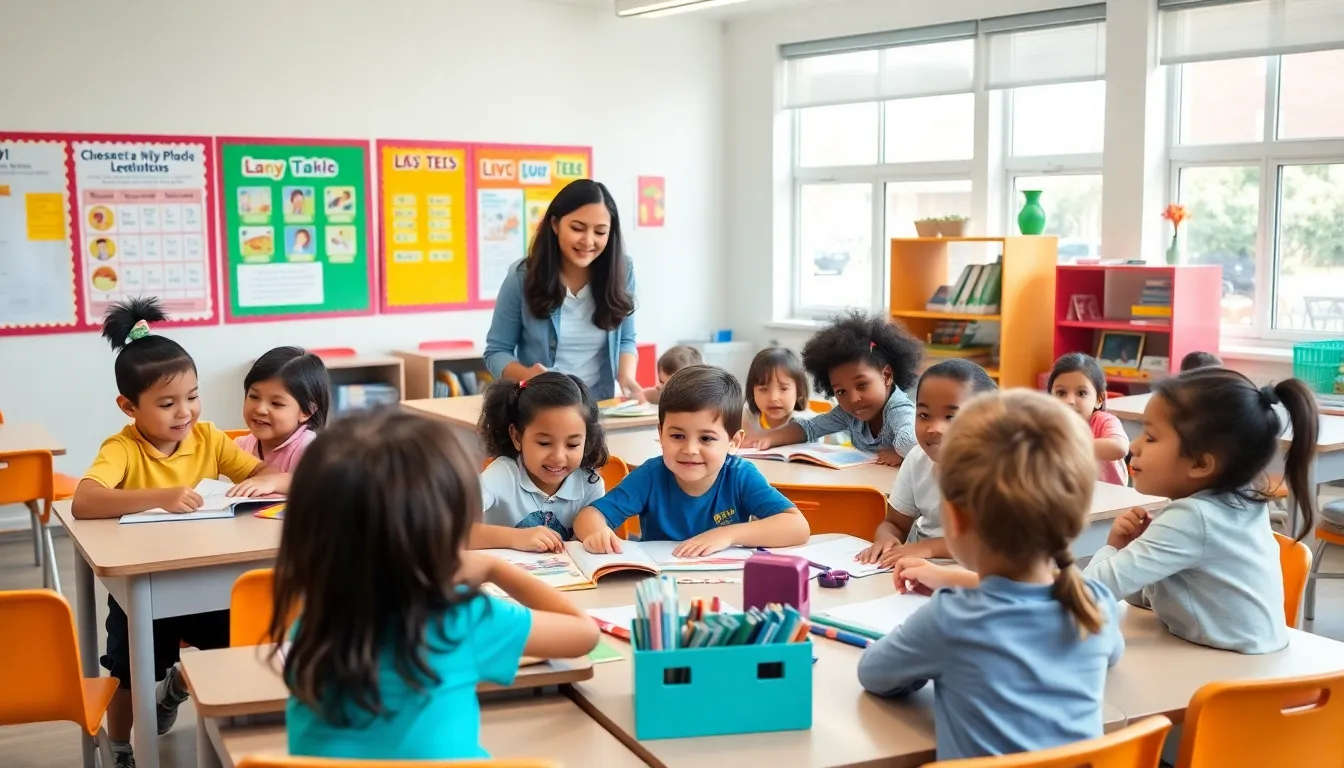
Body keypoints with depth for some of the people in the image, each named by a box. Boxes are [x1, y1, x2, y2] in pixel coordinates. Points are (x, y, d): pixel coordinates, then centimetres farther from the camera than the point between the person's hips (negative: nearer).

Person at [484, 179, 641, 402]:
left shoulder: (622, 273, -1)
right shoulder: (522, 277, -6)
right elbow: (496, 352, 1)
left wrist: (626, 377, -8)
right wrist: (527, 375, -19)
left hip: (603, 407, 2)